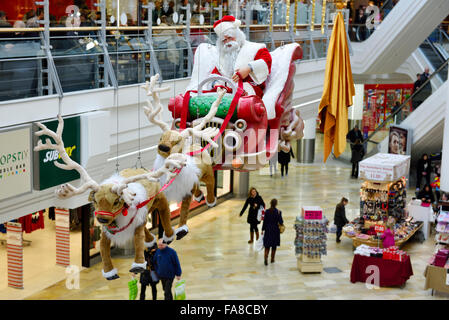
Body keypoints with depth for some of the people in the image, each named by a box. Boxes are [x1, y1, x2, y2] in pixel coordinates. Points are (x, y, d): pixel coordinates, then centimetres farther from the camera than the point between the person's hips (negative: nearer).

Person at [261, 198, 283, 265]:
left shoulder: (267, 211, -7)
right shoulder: (278, 212, -11)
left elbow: (265, 221, -3)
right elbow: (281, 222, -10)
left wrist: (263, 229, 5)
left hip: (268, 230, 1)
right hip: (275, 231, -1)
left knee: (267, 245, 5)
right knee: (274, 246, 14)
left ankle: (265, 257, -15)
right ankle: (272, 259, 22)